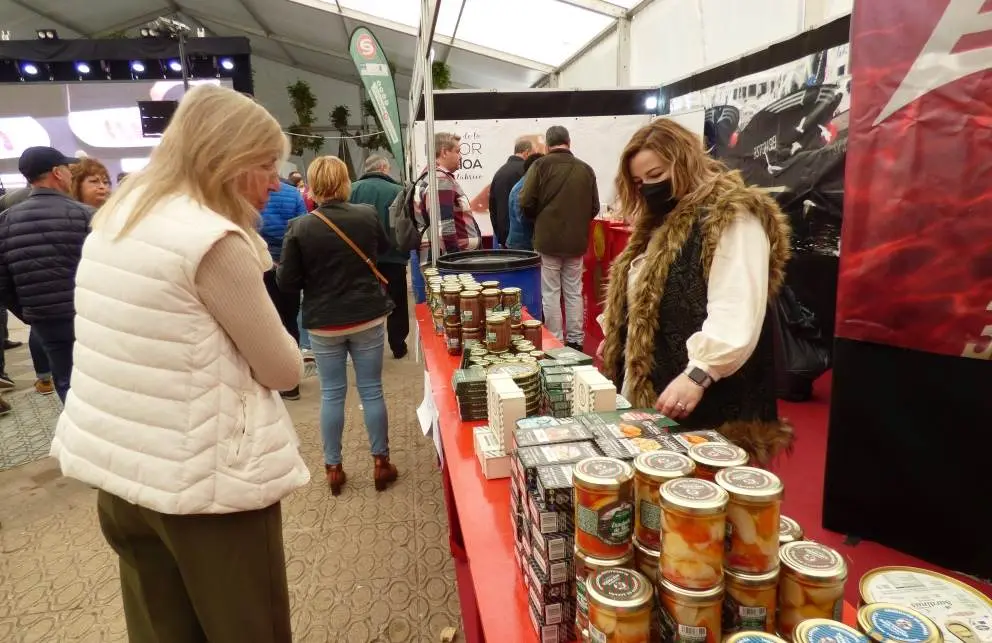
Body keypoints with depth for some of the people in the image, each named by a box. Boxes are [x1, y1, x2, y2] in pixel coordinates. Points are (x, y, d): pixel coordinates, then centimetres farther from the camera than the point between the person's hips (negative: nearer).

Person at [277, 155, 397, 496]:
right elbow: (385, 248, 15)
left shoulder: (300, 228, -12)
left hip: (324, 323, -1)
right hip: (368, 317, 1)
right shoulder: (367, 215, -5)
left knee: (331, 394, 11)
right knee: (372, 390, 9)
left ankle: (333, 468, 21)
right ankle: (381, 463, 20)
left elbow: (287, 282, -8)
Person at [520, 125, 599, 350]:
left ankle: (555, 342, 10)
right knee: (574, 292, 13)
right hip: (576, 240, 3)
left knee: (551, 293, 5)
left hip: (548, 239, -3)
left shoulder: (541, 165, -7)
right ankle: (575, 340, 19)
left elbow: (526, 203, -11)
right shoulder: (586, 169, 1)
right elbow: (594, 208, 4)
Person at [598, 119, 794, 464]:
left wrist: (698, 374, -33)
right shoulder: (662, 221, 17)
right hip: (650, 388, 9)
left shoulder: (732, 217, -14)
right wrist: (616, 335, 21)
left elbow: (736, 314, -25)